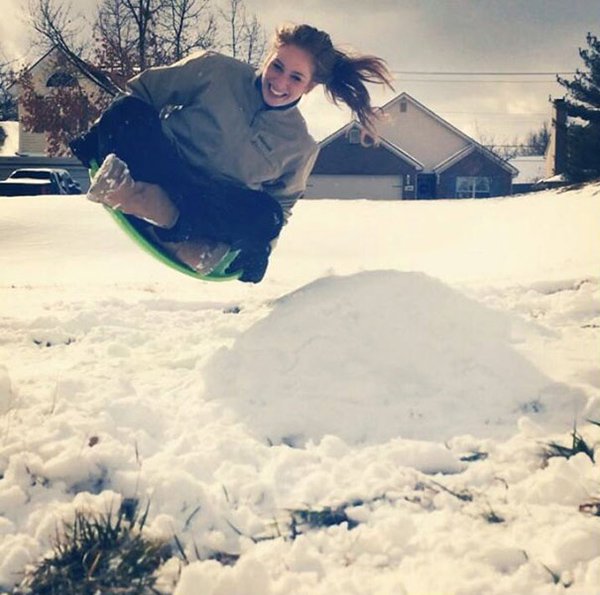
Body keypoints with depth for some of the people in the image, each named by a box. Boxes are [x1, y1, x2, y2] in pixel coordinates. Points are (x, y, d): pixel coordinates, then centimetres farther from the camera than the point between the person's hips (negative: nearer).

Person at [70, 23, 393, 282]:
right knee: (130, 114, -32)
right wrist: (98, 133, -5)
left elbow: (282, 202, 14)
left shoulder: (301, 147, 3)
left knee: (263, 215, -32)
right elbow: (144, 90, 3)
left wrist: (260, 246, -4)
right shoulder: (215, 70, -3)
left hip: (209, 208, 1)